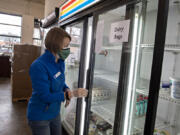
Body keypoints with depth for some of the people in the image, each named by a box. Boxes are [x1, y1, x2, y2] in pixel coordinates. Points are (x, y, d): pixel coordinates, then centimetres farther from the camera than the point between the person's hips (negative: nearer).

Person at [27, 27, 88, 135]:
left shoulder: (60, 62, -5)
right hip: (39, 117, -7)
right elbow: (45, 96, -26)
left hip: (55, 113, 7)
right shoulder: (39, 66, -28)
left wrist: (67, 90, -11)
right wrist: (72, 94, -30)